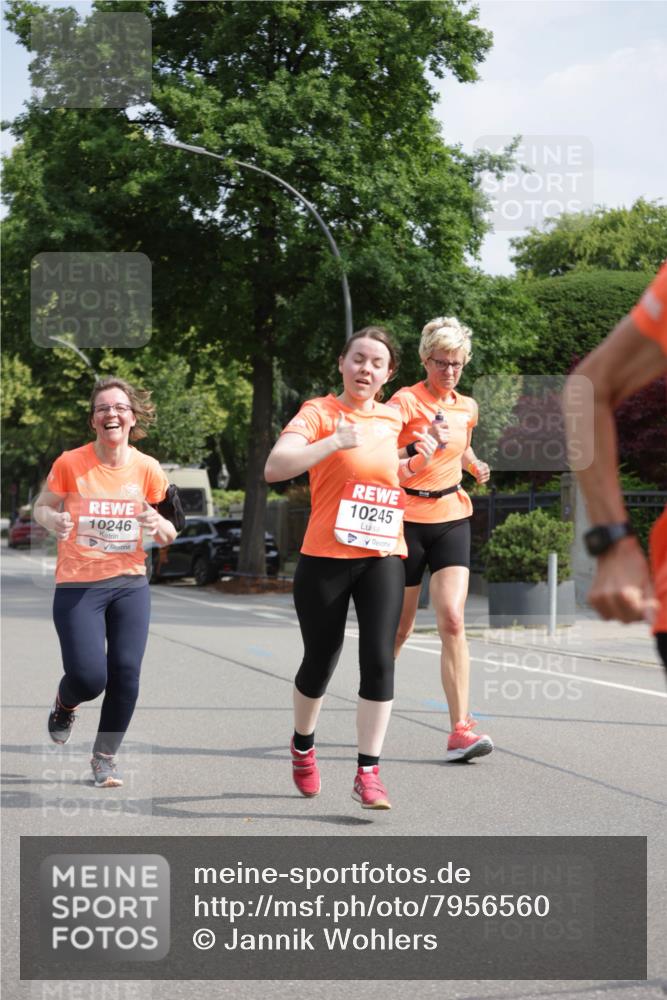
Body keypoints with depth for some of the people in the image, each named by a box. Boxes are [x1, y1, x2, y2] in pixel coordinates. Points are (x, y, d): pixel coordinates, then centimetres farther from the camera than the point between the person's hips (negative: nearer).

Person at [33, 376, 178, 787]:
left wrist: (158, 524, -15)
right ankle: (65, 705, 28)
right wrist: (54, 520, -18)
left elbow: (168, 537, 9)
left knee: (126, 674, -4)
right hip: (78, 586, -2)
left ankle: (105, 756, 17)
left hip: (130, 585, 3)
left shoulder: (147, 469, 0)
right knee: (89, 677, -10)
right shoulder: (70, 463, -7)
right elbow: (42, 506, 6)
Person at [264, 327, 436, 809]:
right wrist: (334, 441, -27)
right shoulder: (320, 412, -6)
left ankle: (368, 772, -4)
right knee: (321, 660, 8)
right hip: (325, 557, -3)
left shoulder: (392, 419, 10)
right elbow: (275, 467, -20)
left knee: (378, 659, -9)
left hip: (383, 556, 3)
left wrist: (415, 463, 9)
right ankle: (303, 746, 36)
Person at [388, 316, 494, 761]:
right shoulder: (406, 401, -7)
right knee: (400, 627, 8)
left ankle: (460, 728, -15)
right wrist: (422, 445, -29)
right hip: (407, 519, -3)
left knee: (453, 619, -13)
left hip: (452, 518, 3)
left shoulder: (467, 408, 10)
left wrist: (475, 466, 12)